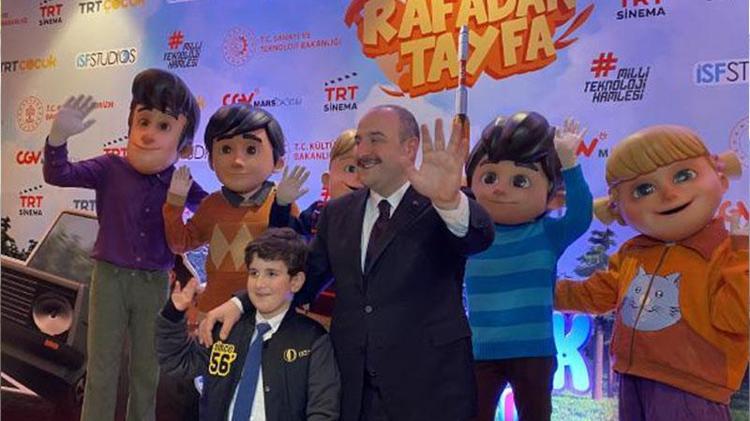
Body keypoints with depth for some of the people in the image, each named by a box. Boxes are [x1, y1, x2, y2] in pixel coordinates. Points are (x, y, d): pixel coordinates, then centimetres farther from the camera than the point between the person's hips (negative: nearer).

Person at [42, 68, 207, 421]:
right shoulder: (111, 168, -7)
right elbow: (58, 175, -14)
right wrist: (59, 136, -35)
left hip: (154, 283, 2)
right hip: (110, 277, -1)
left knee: (147, 368, 15)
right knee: (101, 366, 8)